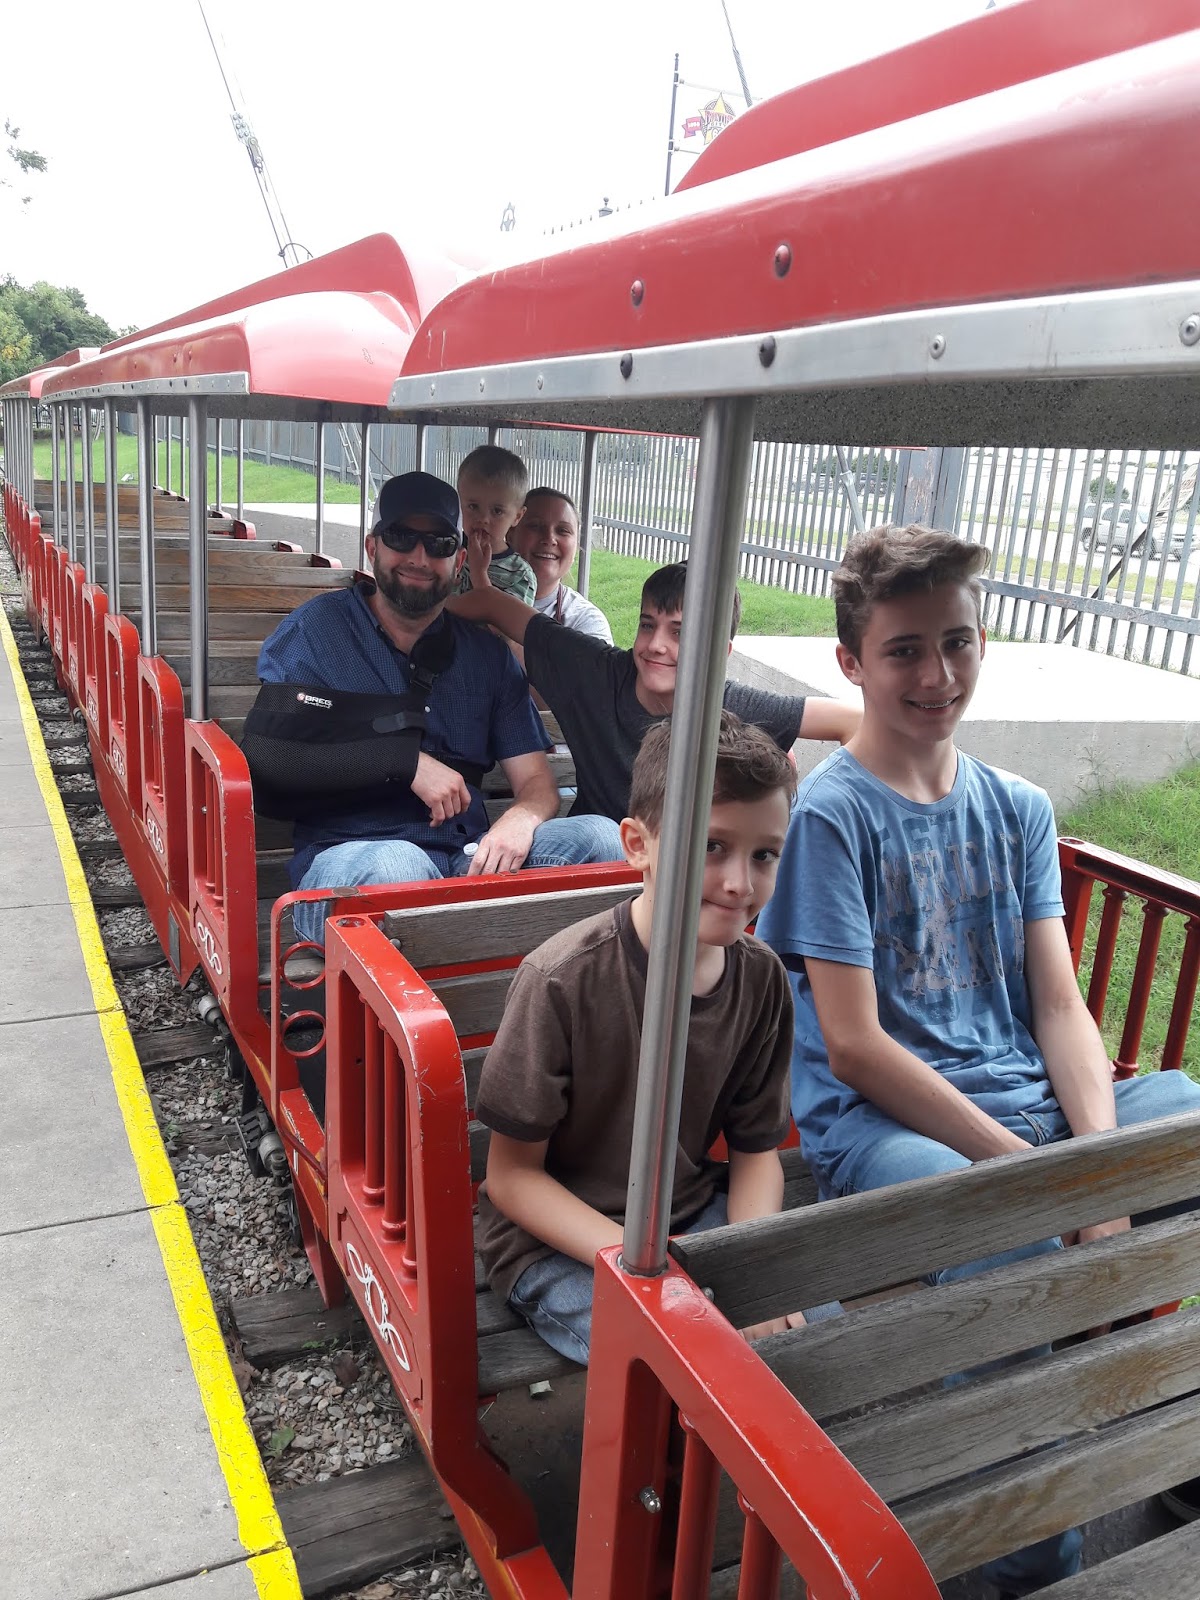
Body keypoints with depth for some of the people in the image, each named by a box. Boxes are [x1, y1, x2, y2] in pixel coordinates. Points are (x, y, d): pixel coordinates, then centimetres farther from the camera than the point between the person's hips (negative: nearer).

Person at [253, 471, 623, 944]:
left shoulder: (488, 653, 18)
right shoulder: (315, 630, 9)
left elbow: (536, 781, 12)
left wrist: (520, 819, -14)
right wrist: (405, 762, -11)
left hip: (468, 855, 4)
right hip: (347, 851, -3)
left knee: (599, 835, -21)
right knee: (395, 865, -40)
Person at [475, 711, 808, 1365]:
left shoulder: (761, 979, -6)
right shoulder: (563, 979, -23)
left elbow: (756, 1149, 4)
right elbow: (511, 1175, -15)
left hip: (698, 1219, 5)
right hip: (558, 1242, -5)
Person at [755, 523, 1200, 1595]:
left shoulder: (1019, 809, 11)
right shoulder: (832, 813, -7)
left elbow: (1059, 1006, 6)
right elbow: (853, 1045, -12)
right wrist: (1040, 1172, -16)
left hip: (1032, 1105, 6)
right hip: (879, 1122, -5)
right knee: (1015, 1245, -34)